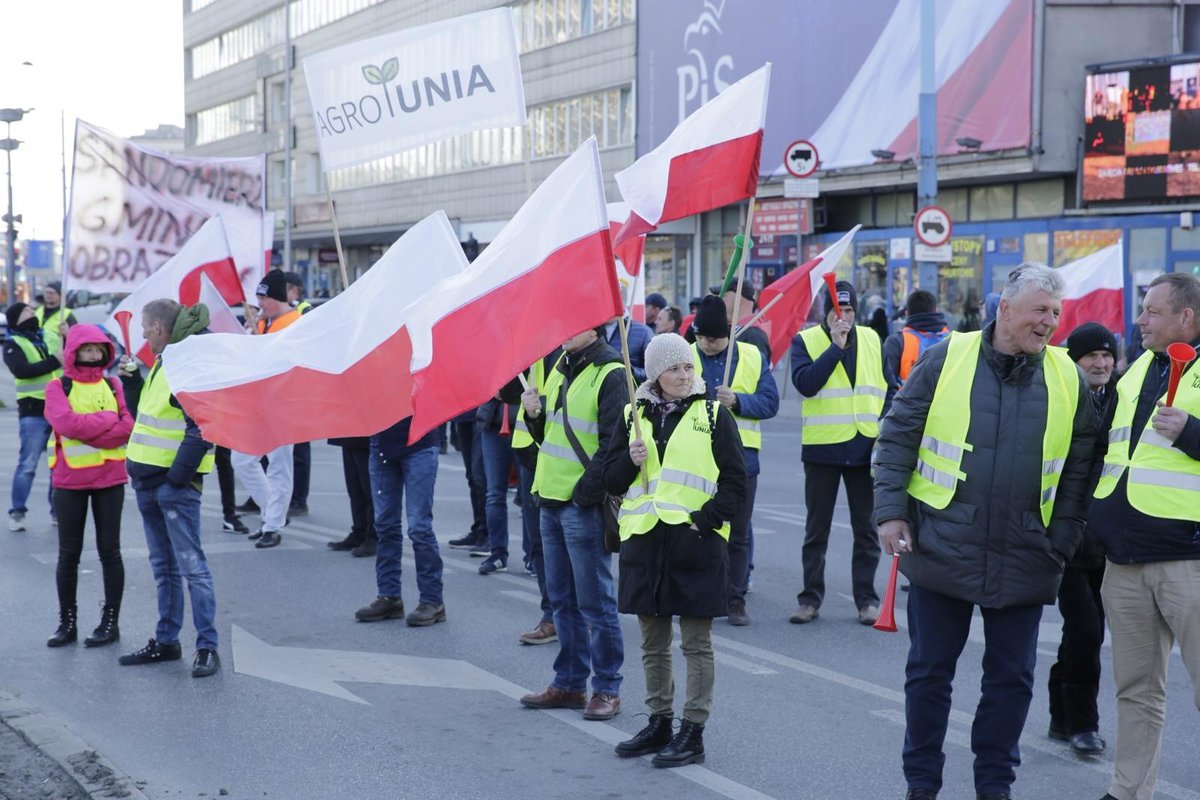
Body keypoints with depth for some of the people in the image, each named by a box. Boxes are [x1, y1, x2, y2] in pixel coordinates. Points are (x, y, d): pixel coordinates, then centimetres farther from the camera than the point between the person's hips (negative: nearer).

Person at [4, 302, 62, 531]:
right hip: (33, 412, -5)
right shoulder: (12, 343, -1)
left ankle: (58, 510, 17)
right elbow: (21, 370, -19)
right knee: (27, 464, -5)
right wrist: (53, 362, -21)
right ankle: (17, 512, 3)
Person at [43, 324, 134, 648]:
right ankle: (67, 622, 18)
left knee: (109, 550, 6)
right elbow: (66, 422, -20)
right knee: (69, 553, 7)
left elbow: (129, 426, -9)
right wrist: (109, 419, -14)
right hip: (69, 480, -1)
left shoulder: (113, 385, 4)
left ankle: (111, 621, 14)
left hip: (109, 479, 1)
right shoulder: (58, 387, -2)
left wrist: (87, 431, -17)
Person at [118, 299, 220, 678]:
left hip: (176, 483, -10)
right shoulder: (161, 363, 16)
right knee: (163, 566, 15)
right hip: (149, 480, 10)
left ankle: (207, 647, -4)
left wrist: (179, 474, -22)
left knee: (191, 565, -7)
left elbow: (202, 426, -20)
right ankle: (166, 641, 23)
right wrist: (130, 379, 11)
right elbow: (143, 413, 25)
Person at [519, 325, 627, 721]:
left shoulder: (611, 374, -13)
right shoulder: (561, 369, 14)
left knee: (595, 600, -1)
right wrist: (535, 415, 1)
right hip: (552, 500, 8)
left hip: (585, 506, -8)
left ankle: (607, 688, 9)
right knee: (563, 598, 14)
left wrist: (586, 491, -18)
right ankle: (569, 683, 23)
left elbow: (612, 444, -17)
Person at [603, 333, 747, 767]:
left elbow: (735, 482, -1)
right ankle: (659, 722, 26)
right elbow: (612, 479, 12)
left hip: (695, 541, -4)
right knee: (653, 641, 13)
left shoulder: (714, 415, 0)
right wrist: (630, 460, -8)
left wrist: (705, 520, -14)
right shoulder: (635, 416, 10)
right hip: (643, 539, 4)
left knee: (696, 642, 2)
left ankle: (693, 732, 8)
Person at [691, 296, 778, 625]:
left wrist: (737, 400, -17)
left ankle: (735, 601, 16)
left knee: (737, 535, 7)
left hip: (740, 456, 1)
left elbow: (770, 402, -2)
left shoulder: (754, 357, 4)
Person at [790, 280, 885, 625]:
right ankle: (810, 598, 15)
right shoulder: (806, 340, -2)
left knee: (866, 529, 8)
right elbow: (805, 383, -18)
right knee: (817, 529, 7)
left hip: (865, 447, 2)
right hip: (822, 447, -2)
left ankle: (866, 599, 16)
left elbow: (884, 389, 11)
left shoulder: (871, 339, 8)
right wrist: (835, 347, -19)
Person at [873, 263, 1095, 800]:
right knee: (929, 671, 8)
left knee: (1012, 678, 10)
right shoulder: (946, 360, -4)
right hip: (941, 552, -2)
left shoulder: (1067, 379, 3)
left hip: (1024, 563, 2)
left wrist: (1064, 539, 2)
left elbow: (1079, 467, 8)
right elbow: (897, 439, -2)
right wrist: (891, 512, -8)